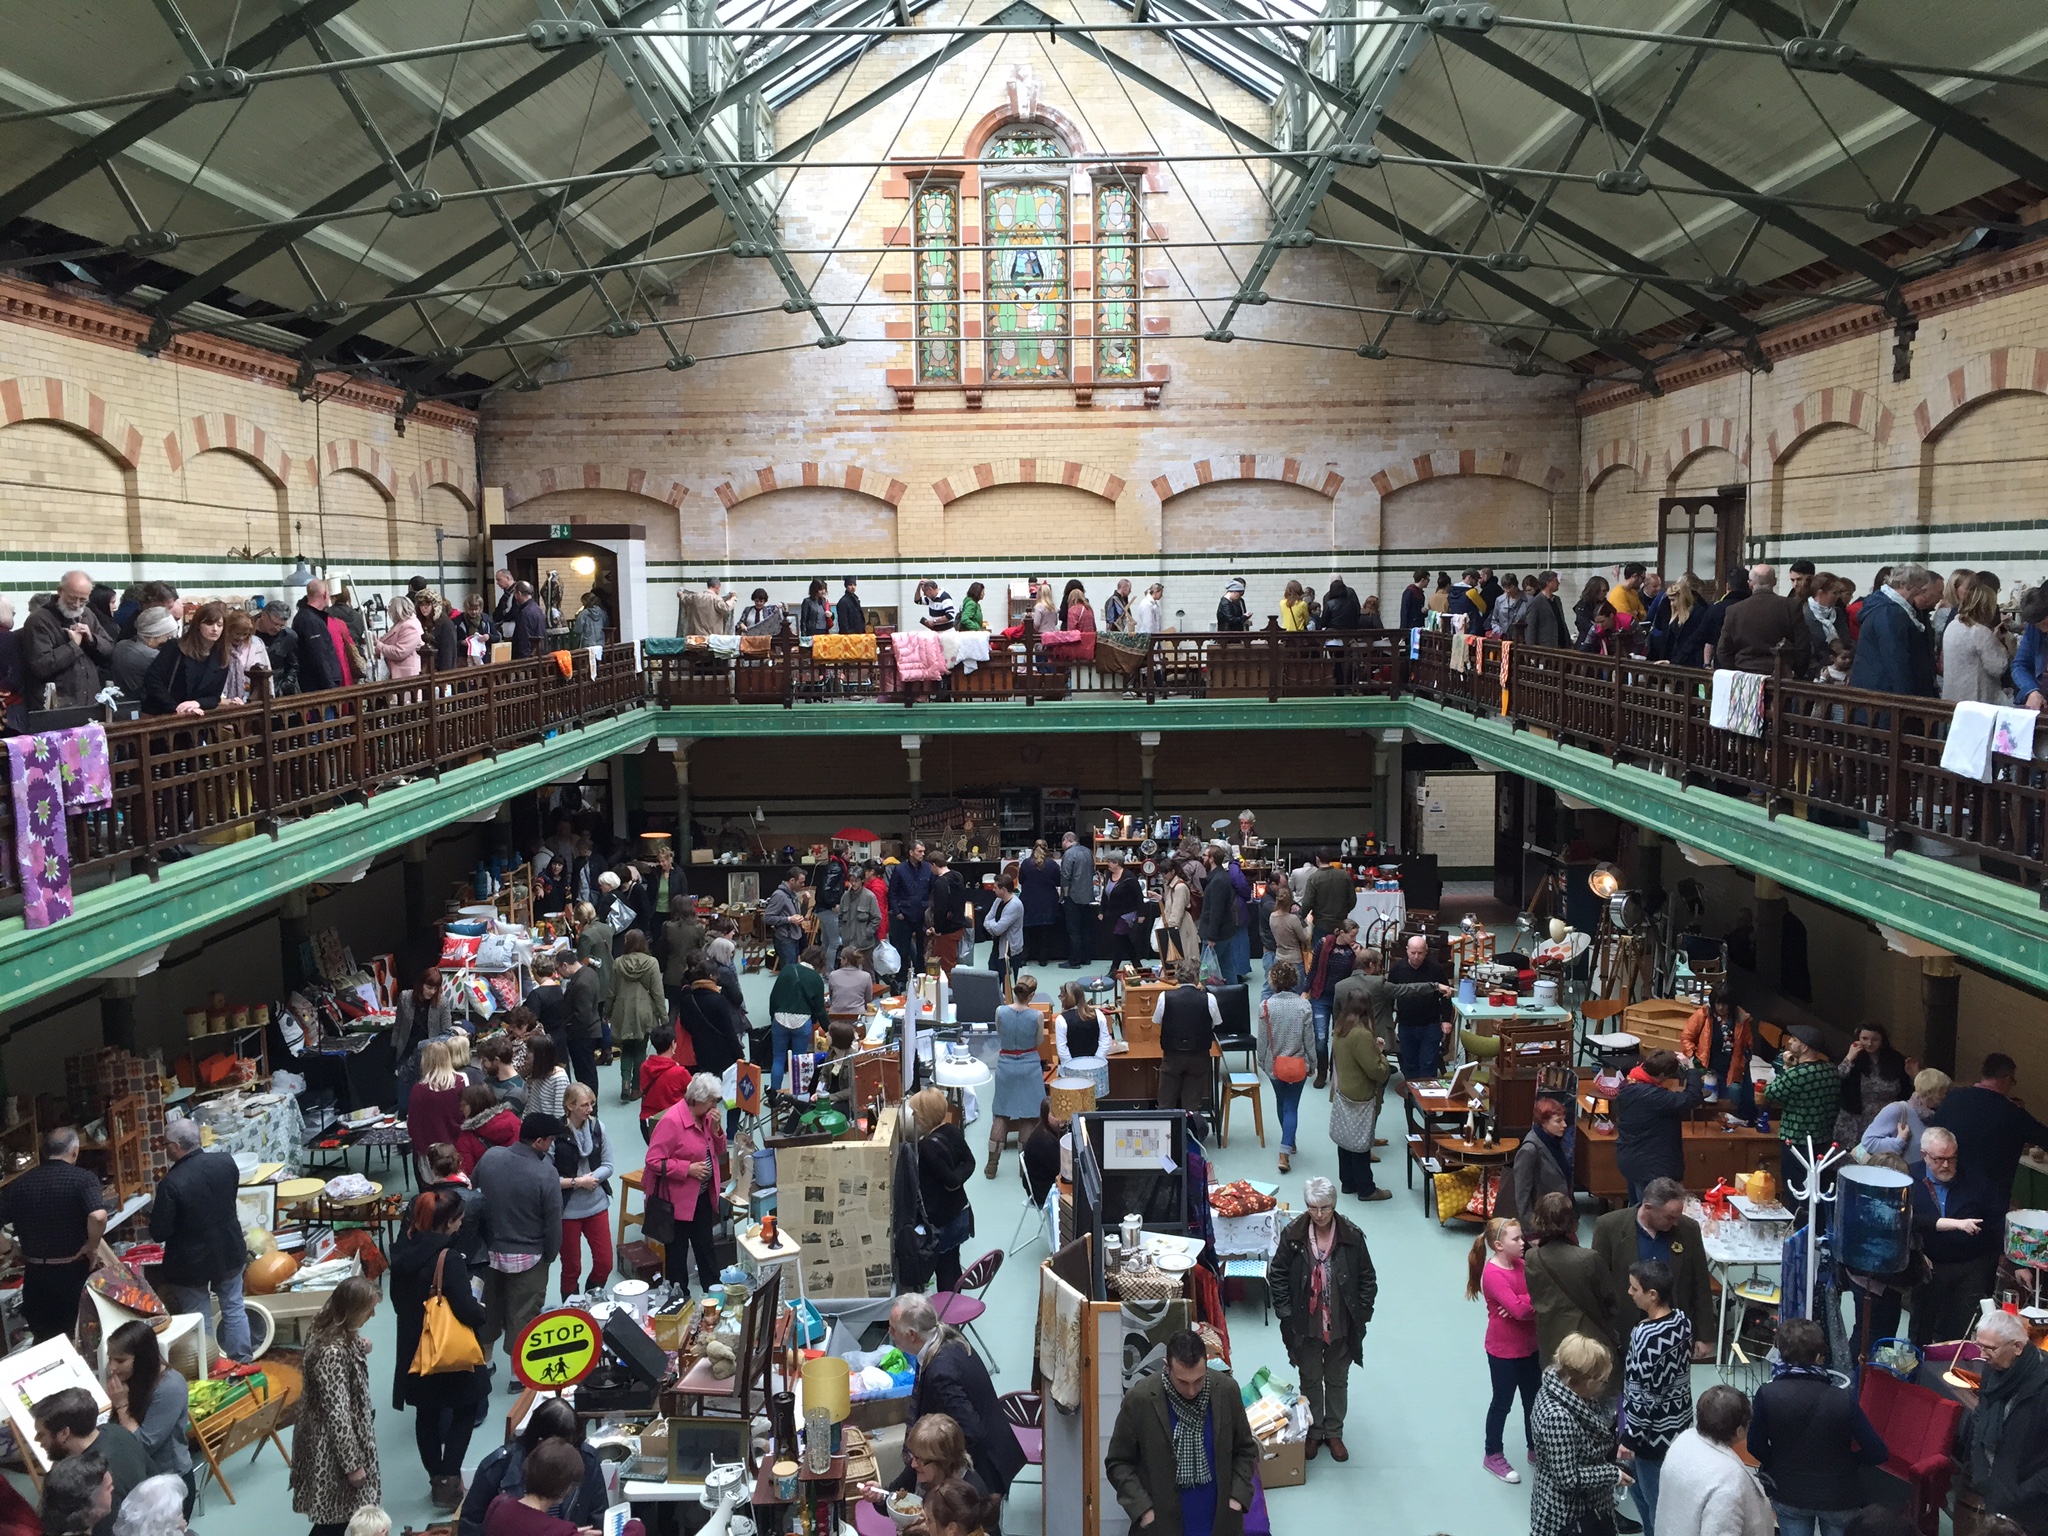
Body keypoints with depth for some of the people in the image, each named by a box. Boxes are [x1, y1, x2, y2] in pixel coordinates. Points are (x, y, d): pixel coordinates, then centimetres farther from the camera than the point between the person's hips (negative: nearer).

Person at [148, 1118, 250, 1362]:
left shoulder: (171, 1184, -27)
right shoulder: (226, 1161, -12)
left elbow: (159, 1233, -20)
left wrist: (155, 1212, -1)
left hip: (193, 1262, -5)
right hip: (229, 1253, 5)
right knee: (234, 1309, 20)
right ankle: (241, 1362, 29)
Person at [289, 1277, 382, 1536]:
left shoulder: (335, 1333, -3)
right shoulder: (332, 1350, -30)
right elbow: (337, 1413, -26)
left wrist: (360, 1350, 0)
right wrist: (352, 1463, -20)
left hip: (344, 1435, 9)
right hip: (332, 1445, -9)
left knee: (344, 1514, 22)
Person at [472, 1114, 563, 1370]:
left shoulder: (489, 1156, -11)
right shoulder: (546, 1173, -25)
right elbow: (553, 1223, -17)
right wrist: (549, 1256, 1)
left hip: (490, 1249, 5)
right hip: (527, 1256, -5)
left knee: (489, 1305, 23)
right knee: (523, 1313, 12)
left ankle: (483, 1360, 40)